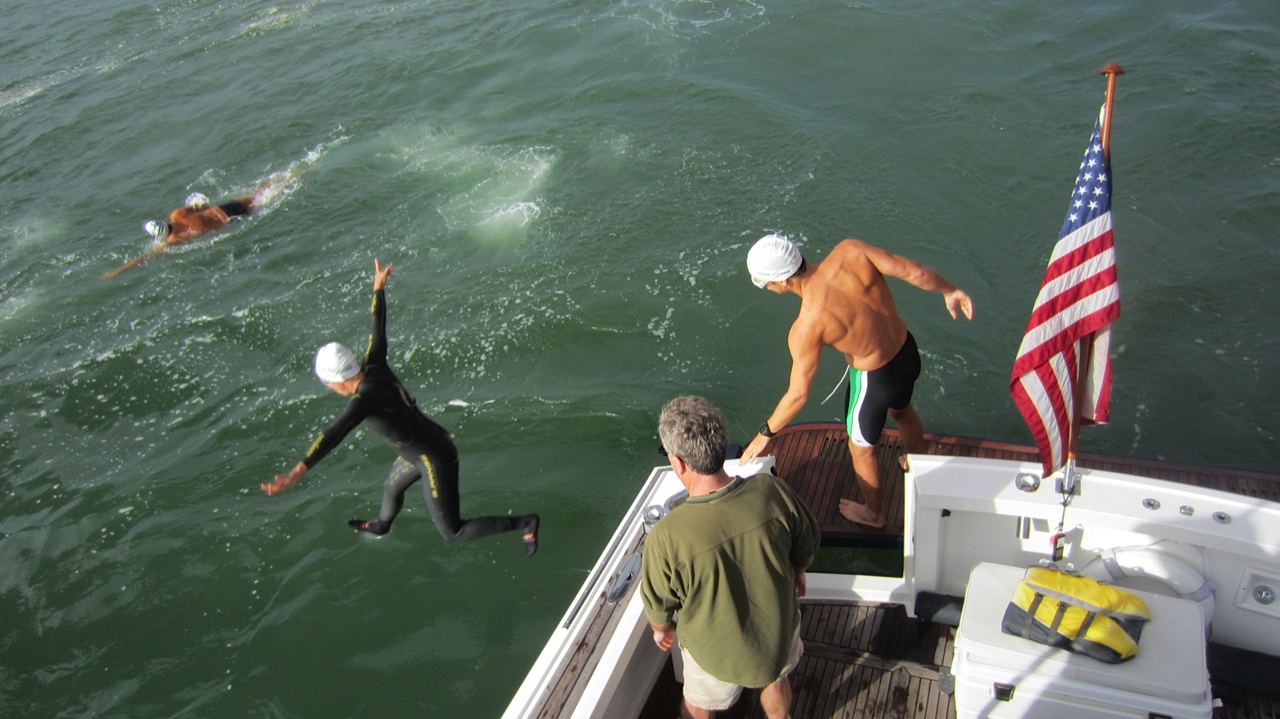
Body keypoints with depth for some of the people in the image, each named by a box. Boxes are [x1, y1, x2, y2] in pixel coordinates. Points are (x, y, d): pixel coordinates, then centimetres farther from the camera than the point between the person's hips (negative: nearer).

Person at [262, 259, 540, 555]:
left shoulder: (366, 398, -29)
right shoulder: (374, 367, -8)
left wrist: (298, 471, -54)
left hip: (436, 461, -9)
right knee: (391, 489, 36)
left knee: (452, 532, 7)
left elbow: (335, 434, -44)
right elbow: (378, 327, 7)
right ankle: (381, 525, 70)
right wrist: (378, 288, 23)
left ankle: (523, 522, 12)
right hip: (435, 441, 9)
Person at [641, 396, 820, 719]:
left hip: (717, 651, -3)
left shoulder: (666, 538, -38)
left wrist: (662, 630, 6)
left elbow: (658, 605, -18)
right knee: (775, 680, 36)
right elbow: (807, 544, -8)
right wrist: (798, 573, 14)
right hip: (778, 632, 3)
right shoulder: (772, 491, -30)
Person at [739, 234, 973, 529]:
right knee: (902, 411, 38)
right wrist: (949, 291, 5)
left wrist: (765, 434, -6)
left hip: (875, 380, -6)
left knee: (861, 449, 24)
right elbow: (916, 273, -15)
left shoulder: (807, 327, -30)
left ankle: (874, 513, 51)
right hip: (908, 351, 6)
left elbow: (798, 395, -20)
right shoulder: (849, 251, -21)